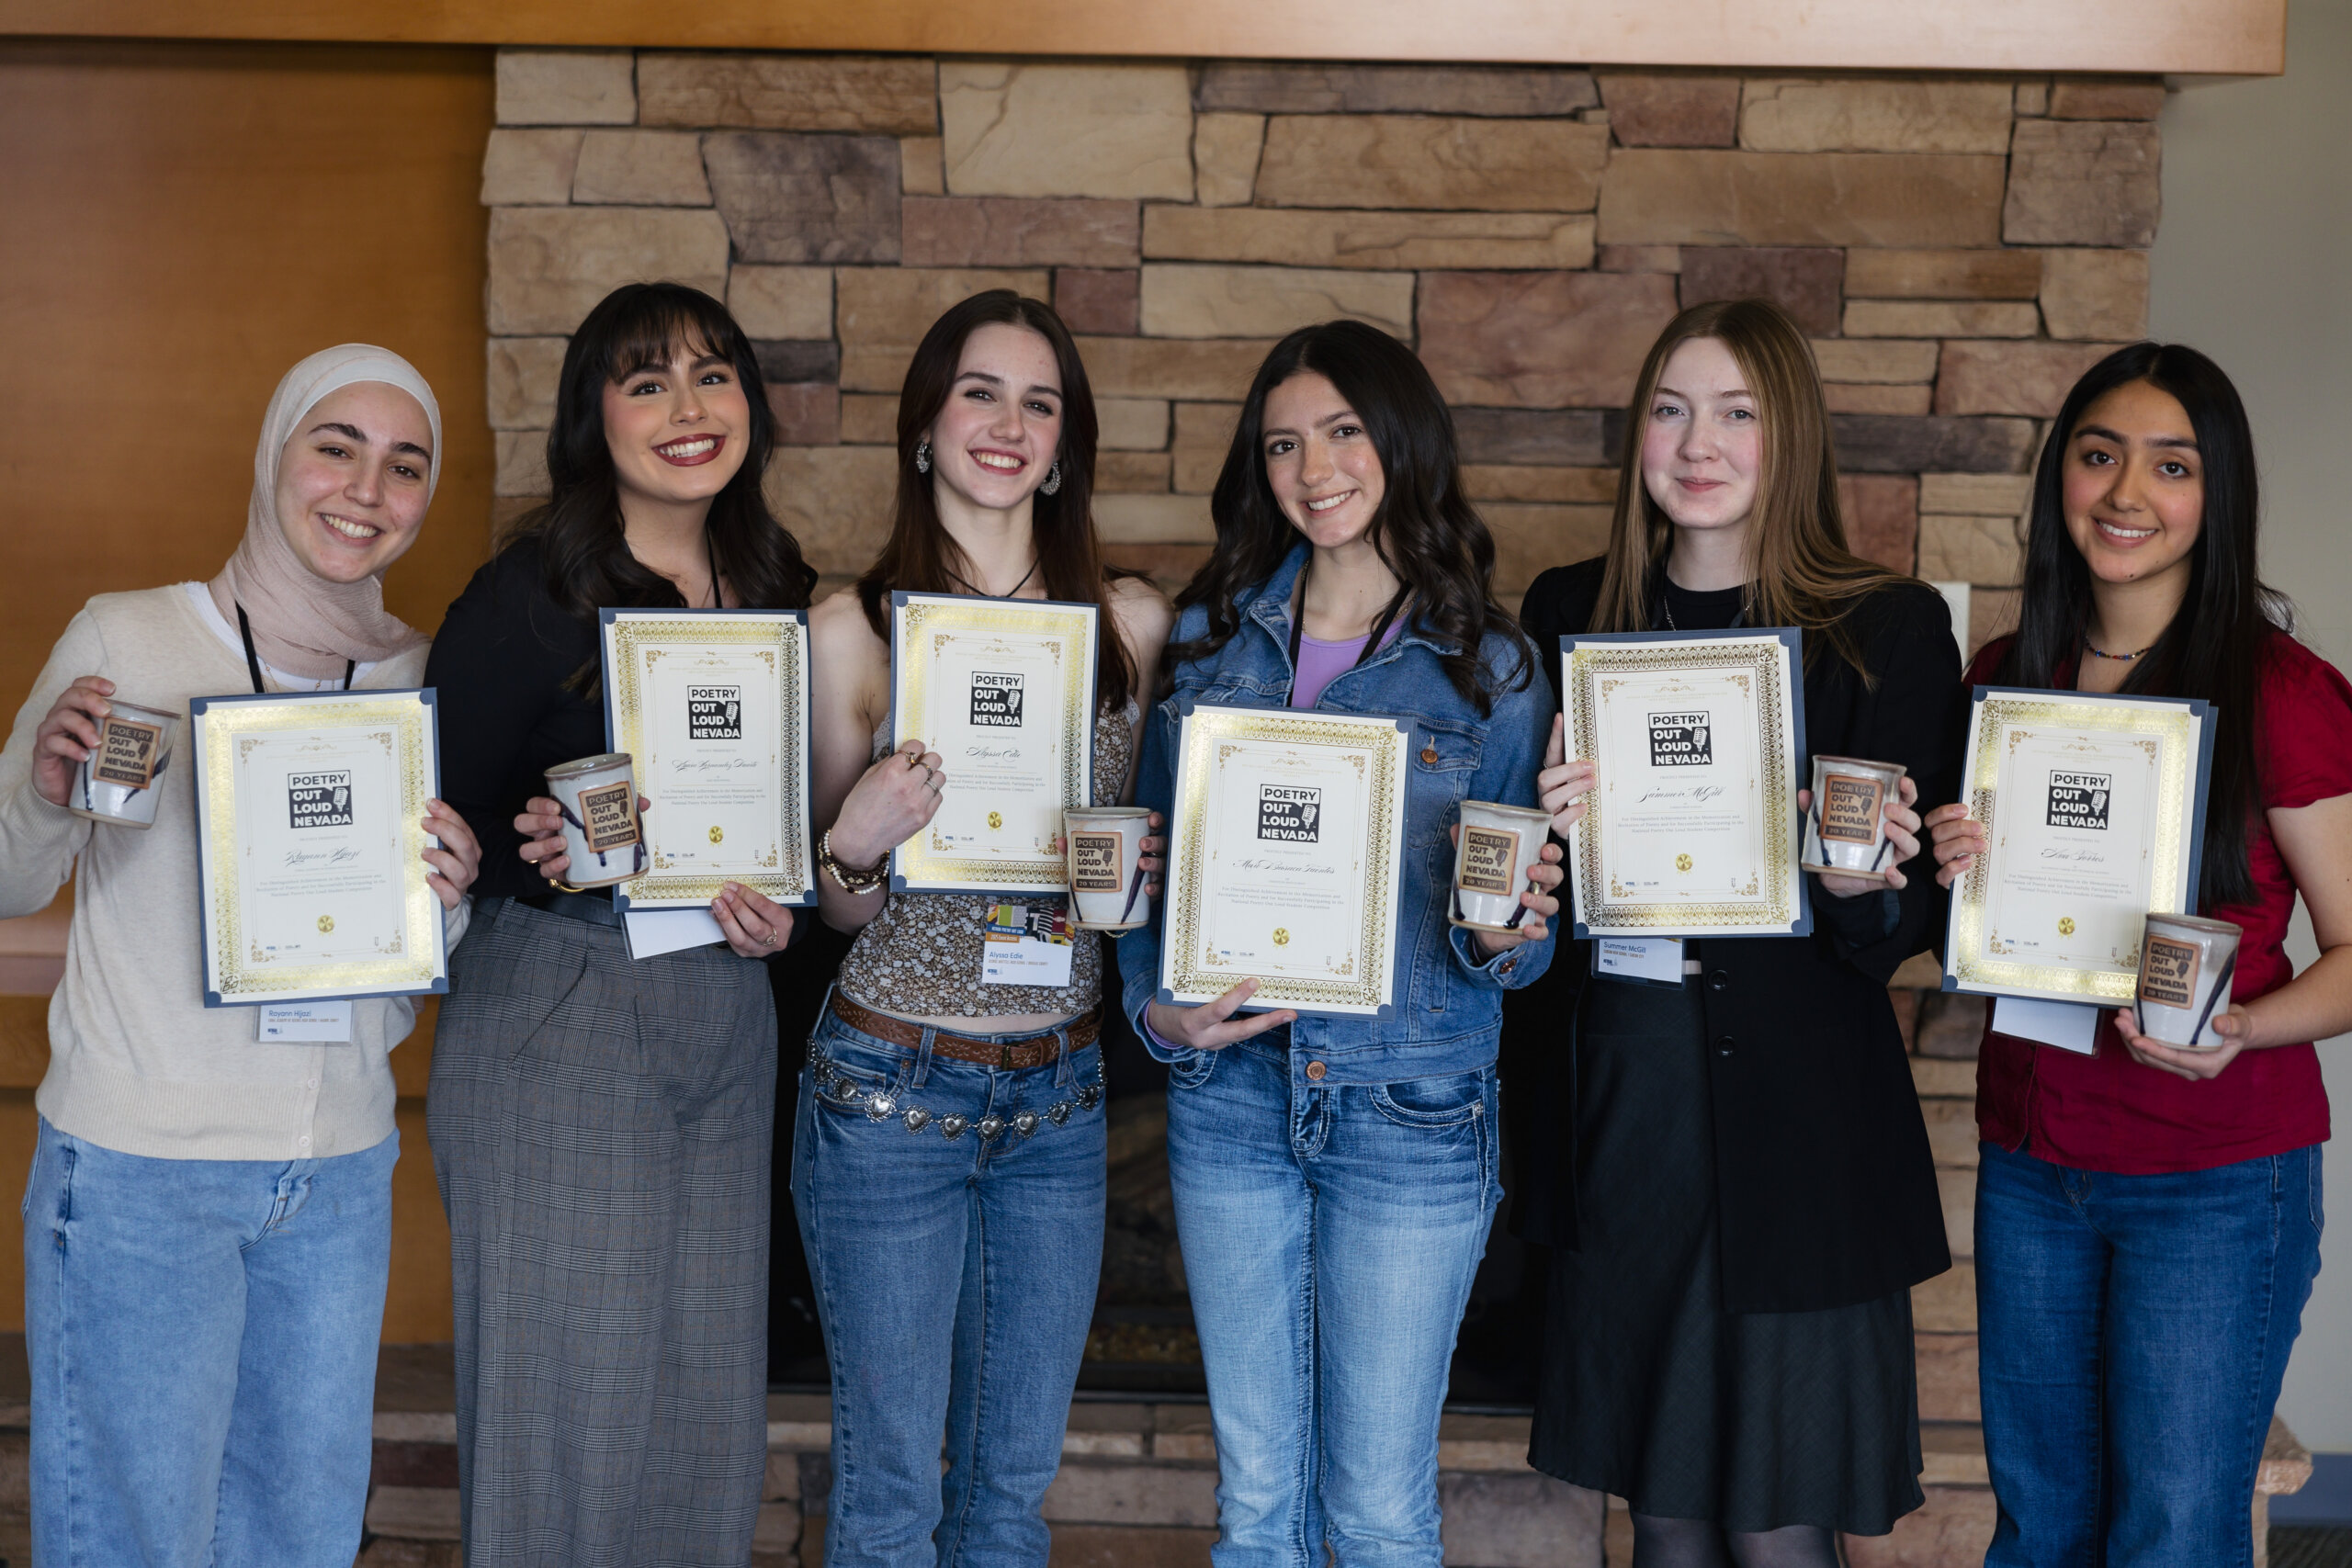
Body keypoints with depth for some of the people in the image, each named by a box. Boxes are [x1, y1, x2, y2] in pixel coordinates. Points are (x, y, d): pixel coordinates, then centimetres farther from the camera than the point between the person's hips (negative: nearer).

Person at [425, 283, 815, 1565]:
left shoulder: (773, 588, 9)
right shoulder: (530, 597, -9)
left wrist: (766, 896, -3)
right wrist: (561, 860, -23)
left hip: (724, 1022, 6)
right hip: (556, 1021, -5)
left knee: (707, 1395, 11)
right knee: (569, 1391, 0)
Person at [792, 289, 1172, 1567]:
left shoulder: (1131, 620, 3)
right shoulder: (854, 626, -4)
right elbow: (841, 910, 1)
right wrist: (858, 842, -20)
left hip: (1060, 1090, 3)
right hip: (892, 1084, -3)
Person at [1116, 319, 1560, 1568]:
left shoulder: (1491, 669, -2)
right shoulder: (1208, 637, 5)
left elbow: (1522, 930, 1)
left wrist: (1508, 934, -21)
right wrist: (1155, 1007, -6)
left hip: (1412, 1119, -2)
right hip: (1229, 1097, 3)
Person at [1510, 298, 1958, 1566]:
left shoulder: (1891, 629, -3)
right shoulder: (1570, 614, 6)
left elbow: (1915, 921, -2)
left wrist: (1865, 884, -23)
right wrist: (1553, 833, -11)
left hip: (1802, 1115, -3)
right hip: (1622, 1102, 3)